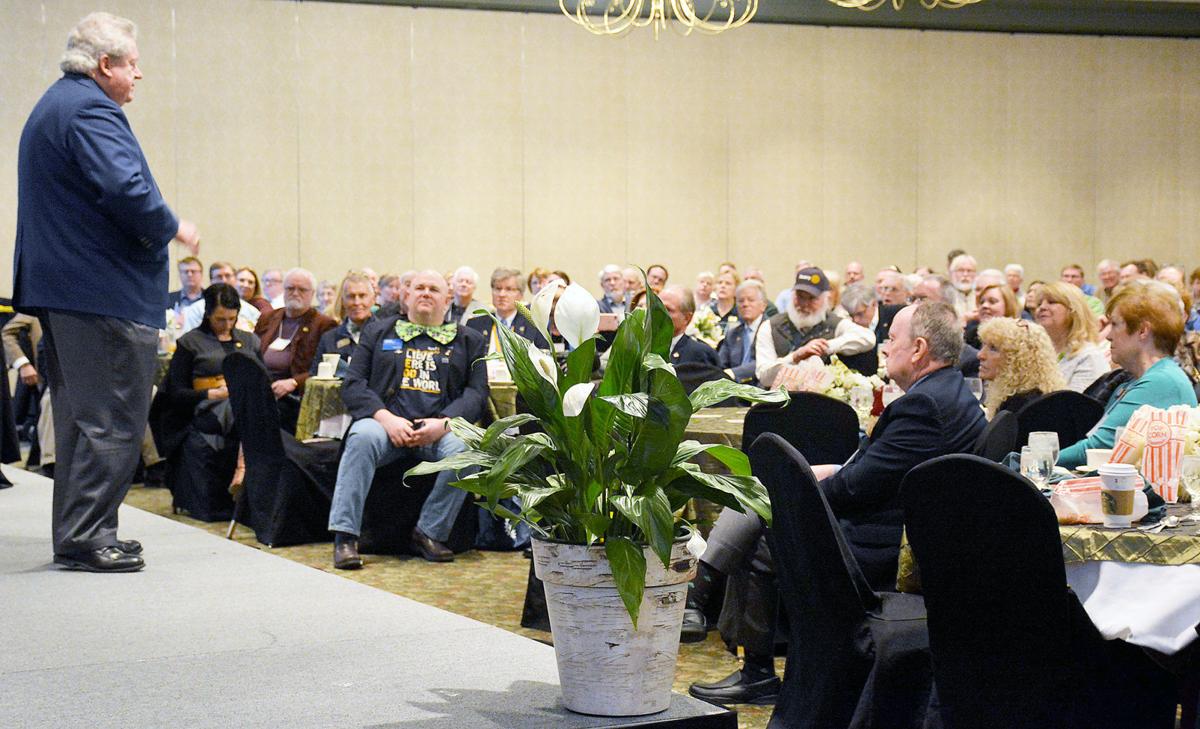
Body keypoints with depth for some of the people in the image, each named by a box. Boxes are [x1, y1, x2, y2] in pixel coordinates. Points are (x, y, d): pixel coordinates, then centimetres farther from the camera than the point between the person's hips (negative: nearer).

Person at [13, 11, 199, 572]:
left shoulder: (51, 107, 21)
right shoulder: (90, 111, -13)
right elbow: (125, 188, -26)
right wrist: (172, 228, -10)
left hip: (59, 288, 11)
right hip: (105, 293, -11)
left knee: (82, 416, 15)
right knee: (113, 421, -7)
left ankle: (77, 532, 20)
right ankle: (85, 537, -6)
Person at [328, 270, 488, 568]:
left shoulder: (469, 340, 21)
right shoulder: (379, 332, 21)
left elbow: (477, 392, 8)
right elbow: (353, 384, 10)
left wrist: (444, 423, -12)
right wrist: (385, 418, -10)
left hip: (440, 428, 0)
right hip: (385, 420, 0)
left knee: (464, 449, -33)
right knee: (362, 437, -35)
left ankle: (429, 533, -19)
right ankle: (345, 536, -34)